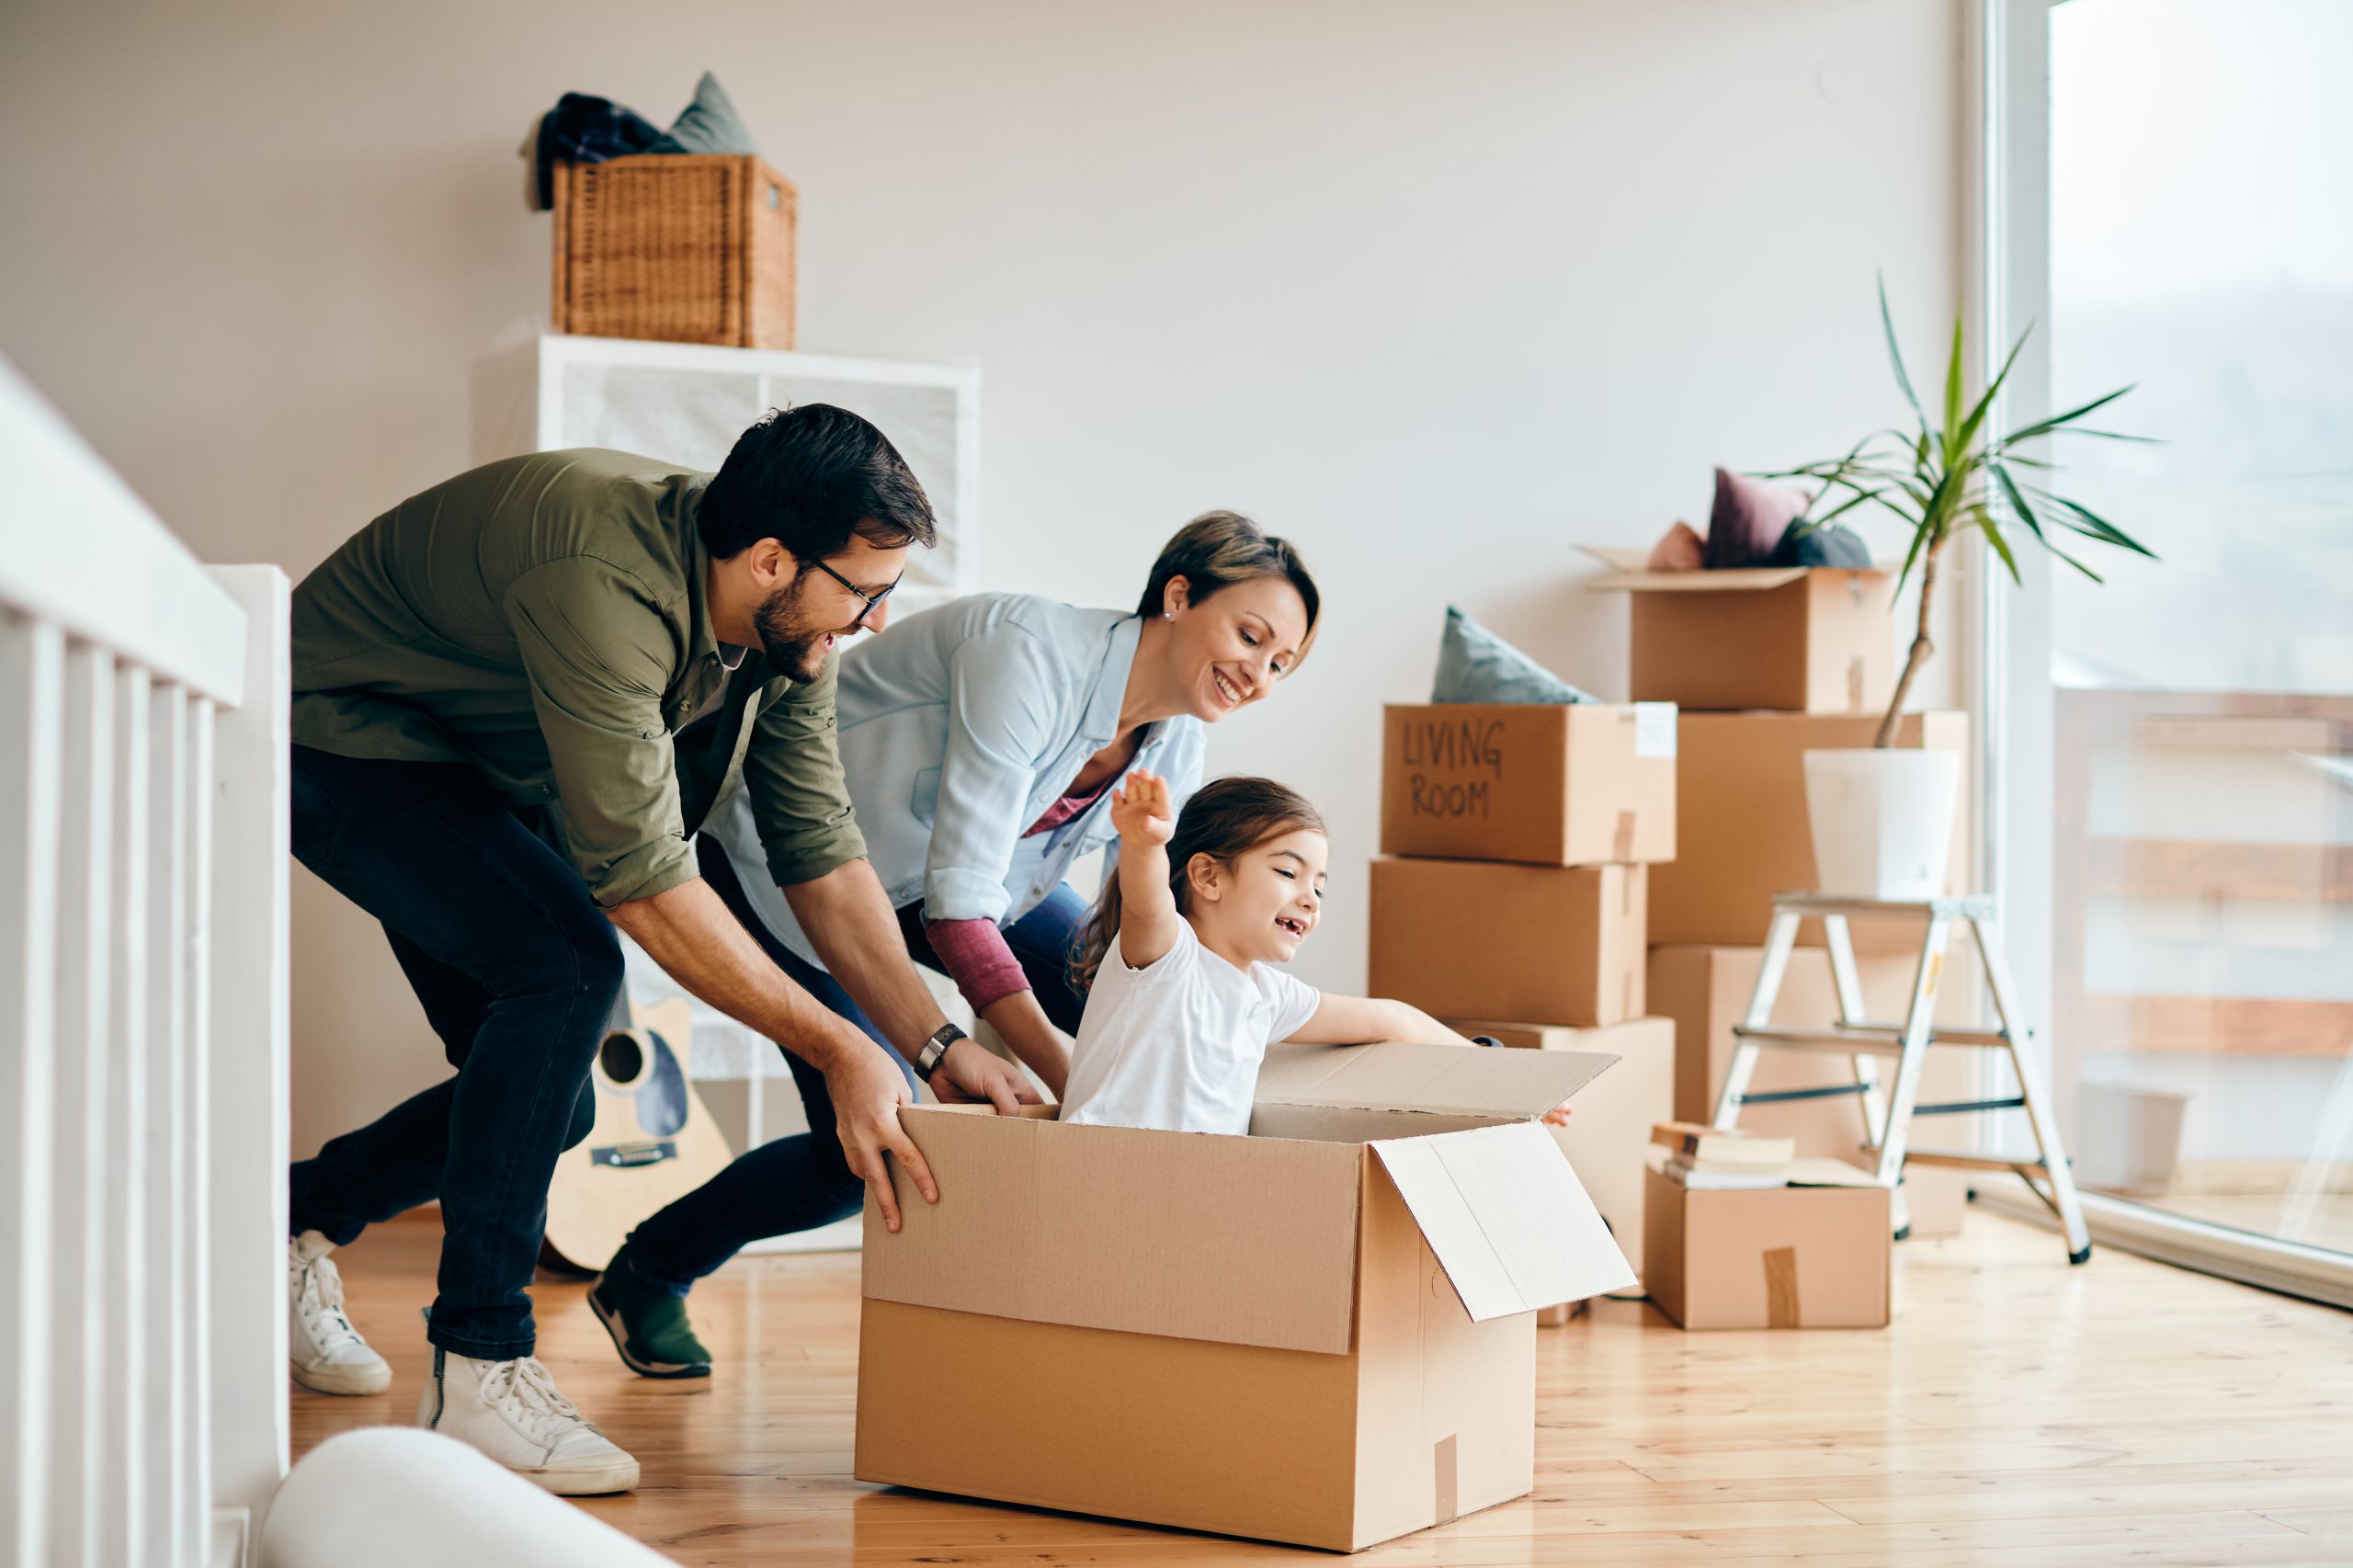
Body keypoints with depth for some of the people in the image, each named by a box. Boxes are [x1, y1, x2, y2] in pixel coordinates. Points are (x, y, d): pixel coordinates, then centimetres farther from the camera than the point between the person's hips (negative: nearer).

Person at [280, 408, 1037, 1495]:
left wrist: (940, 1042, -12)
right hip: (340, 743, -8)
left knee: (551, 1104, 6)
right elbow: (641, 879, -37)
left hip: (482, 779, 9)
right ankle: (478, 1375, -23)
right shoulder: (604, 587, -38)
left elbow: (818, 850, -5)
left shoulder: (787, 623, -12)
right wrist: (836, 1050, -34)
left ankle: (291, 1226, 32)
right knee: (569, 960, -30)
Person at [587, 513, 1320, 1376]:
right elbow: (957, 905, -37)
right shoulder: (1030, 656, -35)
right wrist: (1070, 1081, -40)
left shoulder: (1175, 746, -10)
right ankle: (644, 1275, 11)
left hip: (930, 866, 7)